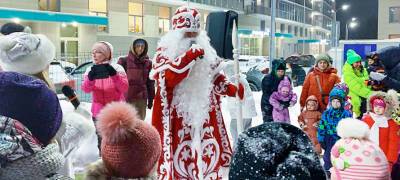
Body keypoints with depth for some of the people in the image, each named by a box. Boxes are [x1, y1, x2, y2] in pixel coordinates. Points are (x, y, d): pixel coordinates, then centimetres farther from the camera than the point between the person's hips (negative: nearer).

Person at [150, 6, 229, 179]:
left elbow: (215, 77, 20)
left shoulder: (204, 49, 10)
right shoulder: (166, 50, -7)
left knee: (207, 156, 13)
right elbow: (168, 77, -25)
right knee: (177, 158, -4)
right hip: (176, 118, -5)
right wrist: (191, 54, -28)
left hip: (202, 116, 6)